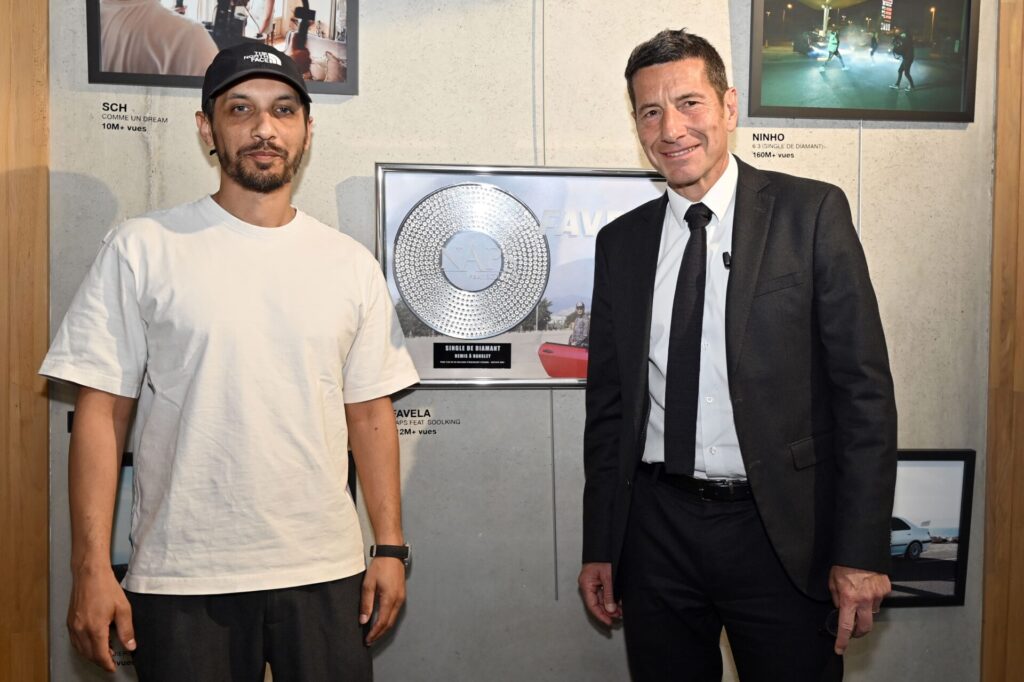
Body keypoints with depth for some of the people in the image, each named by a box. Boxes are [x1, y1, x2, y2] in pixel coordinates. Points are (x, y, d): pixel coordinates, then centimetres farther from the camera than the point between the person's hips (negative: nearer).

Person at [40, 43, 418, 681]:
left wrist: (391, 546, 5)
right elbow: (102, 413, -4)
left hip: (325, 573, 2)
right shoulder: (143, 249, -3)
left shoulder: (352, 264, 5)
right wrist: (92, 566, -8)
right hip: (181, 579, -2)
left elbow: (369, 414, 8)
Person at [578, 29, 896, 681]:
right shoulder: (621, 241, 7)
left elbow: (864, 387, -7)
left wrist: (862, 552, -11)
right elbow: (608, 403, 10)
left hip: (782, 530, -3)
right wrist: (600, 548, 9)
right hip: (657, 528, 3)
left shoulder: (812, 212, -4)